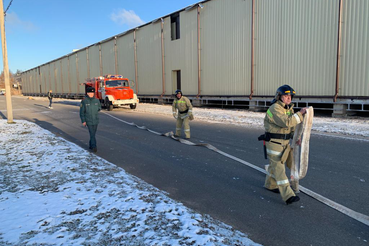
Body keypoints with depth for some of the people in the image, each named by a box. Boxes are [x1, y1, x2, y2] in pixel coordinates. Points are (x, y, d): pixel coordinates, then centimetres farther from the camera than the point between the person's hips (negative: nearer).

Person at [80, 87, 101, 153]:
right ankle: (94, 147, -9)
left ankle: (90, 145, 29)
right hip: (88, 121, -4)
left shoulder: (96, 100, 2)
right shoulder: (84, 101, -7)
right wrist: (83, 121, -8)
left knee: (93, 134, 13)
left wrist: (96, 110, 5)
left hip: (95, 120, 4)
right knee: (92, 134, -10)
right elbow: (81, 112, -5)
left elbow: (99, 108, 21)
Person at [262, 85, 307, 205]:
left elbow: (291, 125, 16)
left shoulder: (289, 108, 10)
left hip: (284, 142, 9)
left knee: (275, 164, 21)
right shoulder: (275, 108, -20)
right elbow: (286, 123, -30)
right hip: (273, 142, -9)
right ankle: (288, 196, -10)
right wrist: (300, 114, -22)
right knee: (279, 169, -9)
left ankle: (270, 184, 41)